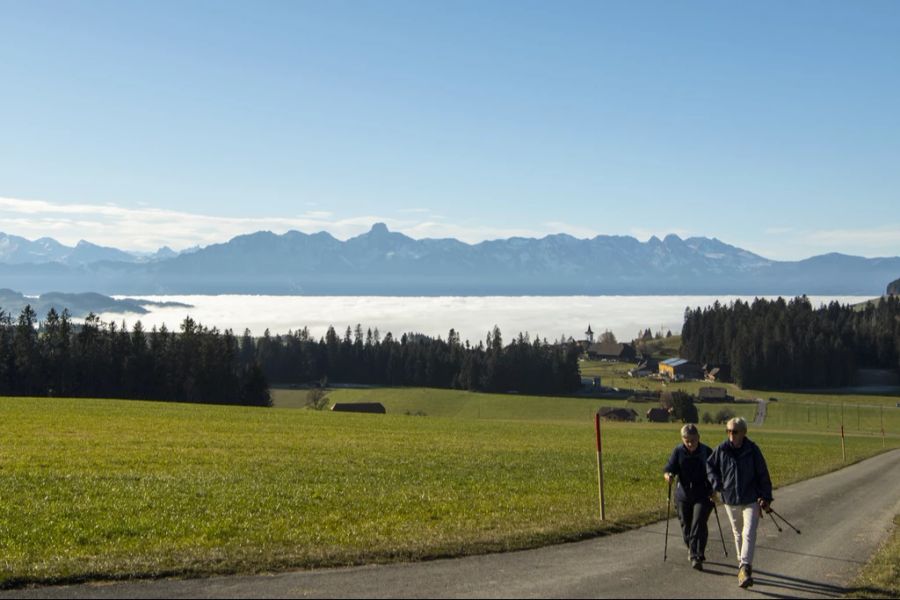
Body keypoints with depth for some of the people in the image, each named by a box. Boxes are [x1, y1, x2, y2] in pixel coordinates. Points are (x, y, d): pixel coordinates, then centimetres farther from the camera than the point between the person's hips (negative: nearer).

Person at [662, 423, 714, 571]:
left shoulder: (706, 452, -4)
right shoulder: (678, 451, -3)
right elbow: (668, 469, -7)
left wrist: (714, 490, -3)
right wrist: (668, 476, -29)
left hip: (702, 496, -2)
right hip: (683, 495, 2)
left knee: (699, 525, -13)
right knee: (686, 525, 10)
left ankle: (696, 557, -14)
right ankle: (692, 551, 34)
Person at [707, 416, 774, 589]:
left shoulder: (752, 450, -9)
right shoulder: (722, 449, -4)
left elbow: (763, 474, -3)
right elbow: (710, 465, 14)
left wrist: (766, 497, -6)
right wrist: (716, 483, 0)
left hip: (751, 500, -3)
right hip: (730, 499, 3)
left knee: (749, 534, -15)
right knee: (738, 533, 17)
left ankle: (744, 567, -20)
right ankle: (744, 564, 33)